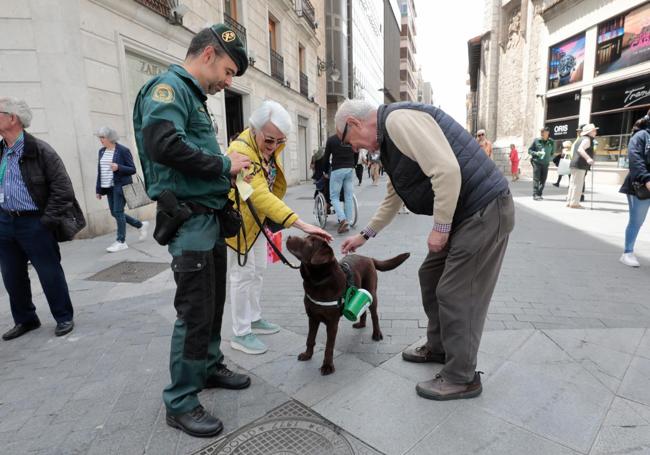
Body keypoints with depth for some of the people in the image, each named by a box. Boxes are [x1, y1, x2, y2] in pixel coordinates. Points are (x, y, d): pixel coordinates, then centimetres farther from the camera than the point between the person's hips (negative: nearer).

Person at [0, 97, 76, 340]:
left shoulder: (40, 151, -11)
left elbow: (64, 190, -14)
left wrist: (47, 222, -14)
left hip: (34, 223, -7)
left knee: (50, 274, 3)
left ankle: (64, 317, 19)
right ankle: (25, 319, 31)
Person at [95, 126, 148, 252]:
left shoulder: (123, 150, -8)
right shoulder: (102, 151, 11)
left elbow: (133, 169, -7)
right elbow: (100, 171, 14)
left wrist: (118, 167, -24)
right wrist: (99, 189, 11)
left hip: (121, 185, -7)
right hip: (109, 187, 7)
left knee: (118, 212, -7)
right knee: (114, 213, 8)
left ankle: (121, 242, 2)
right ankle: (141, 225, 26)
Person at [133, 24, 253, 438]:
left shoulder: (194, 96, 19)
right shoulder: (169, 87, -9)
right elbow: (162, 143, -27)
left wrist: (229, 171, 3)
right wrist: (223, 164, -17)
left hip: (211, 217, 10)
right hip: (189, 219, -10)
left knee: (213, 304, 18)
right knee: (195, 312, -3)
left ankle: (210, 367, 36)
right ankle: (181, 402, 13)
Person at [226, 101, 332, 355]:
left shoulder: (269, 146, -4)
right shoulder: (241, 151, -32)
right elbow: (260, 195, -43)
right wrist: (301, 224, -51)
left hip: (258, 217, 8)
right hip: (237, 218, -8)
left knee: (258, 270, 15)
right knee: (243, 274, -2)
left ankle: (254, 319, 32)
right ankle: (240, 334, 13)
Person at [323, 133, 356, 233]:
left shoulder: (331, 139, -1)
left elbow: (326, 157, 3)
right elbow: (356, 156, 14)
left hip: (337, 170, -3)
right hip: (350, 170, 4)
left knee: (334, 196, 3)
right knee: (348, 197, 5)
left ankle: (342, 219, -17)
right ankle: (347, 223, 7)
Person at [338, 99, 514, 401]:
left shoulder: (399, 119, -15)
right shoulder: (389, 137, 17)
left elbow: (447, 170, -26)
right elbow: (392, 198, 27)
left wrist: (440, 227, -18)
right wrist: (365, 235, 32)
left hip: (484, 211, -10)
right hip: (464, 213, 10)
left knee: (455, 294, -3)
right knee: (431, 276, 17)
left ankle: (461, 379, 14)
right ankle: (438, 348, 35)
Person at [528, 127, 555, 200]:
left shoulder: (551, 142, 7)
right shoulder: (536, 140, -2)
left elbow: (552, 153, 19)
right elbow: (529, 150, 1)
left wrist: (549, 159, 4)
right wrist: (536, 153, -16)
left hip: (545, 164, 3)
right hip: (536, 162, -3)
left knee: (543, 180, 4)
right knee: (536, 179, -8)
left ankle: (539, 194, 13)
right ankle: (535, 194, -10)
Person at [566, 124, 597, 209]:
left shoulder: (583, 139, 21)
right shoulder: (587, 139, -9)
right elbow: (580, 149, -27)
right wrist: (588, 158, -39)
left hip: (574, 164, 10)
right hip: (580, 165, -10)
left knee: (573, 184, 12)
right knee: (578, 184, -9)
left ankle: (569, 202, 16)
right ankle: (574, 203, -9)